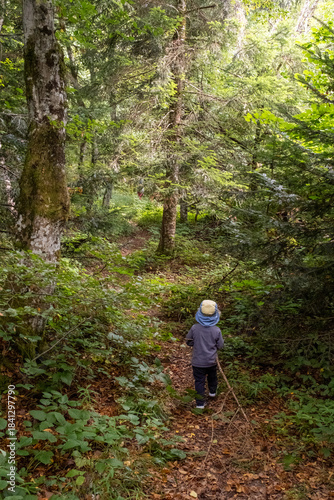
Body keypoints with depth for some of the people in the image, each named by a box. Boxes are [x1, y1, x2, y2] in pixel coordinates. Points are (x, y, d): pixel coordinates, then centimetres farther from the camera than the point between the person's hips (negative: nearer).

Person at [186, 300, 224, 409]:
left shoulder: (194, 328, -18)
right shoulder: (216, 330, -17)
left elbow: (188, 342, -4)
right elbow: (220, 346, -6)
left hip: (198, 362, -1)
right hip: (211, 361, 2)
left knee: (199, 381, 9)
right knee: (212, 376, 28)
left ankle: (200, 403, 11)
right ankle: (212, 392, 50)